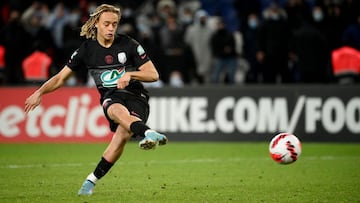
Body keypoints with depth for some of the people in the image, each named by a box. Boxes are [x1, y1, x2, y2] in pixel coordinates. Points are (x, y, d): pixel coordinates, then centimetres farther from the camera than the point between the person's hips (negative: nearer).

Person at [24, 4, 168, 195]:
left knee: (123, 134, -29)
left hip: (136, 96, -1)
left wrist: (130, 74, -19)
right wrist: (39, 92, -3)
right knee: (119, 112, -38)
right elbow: (61, 77, 11)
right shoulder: (87, 49, 3)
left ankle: (92, 180, -14)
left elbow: (153, 75, -1)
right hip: (111, 98, 1)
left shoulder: (128, 44, -2)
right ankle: (149, 134, -69)